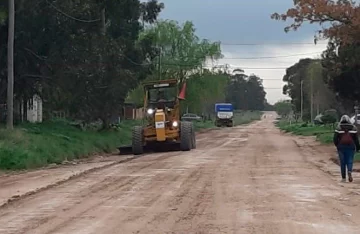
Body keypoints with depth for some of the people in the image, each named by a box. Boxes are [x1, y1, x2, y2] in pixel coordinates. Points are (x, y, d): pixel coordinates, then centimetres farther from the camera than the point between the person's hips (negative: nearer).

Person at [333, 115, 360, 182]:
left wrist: (337, 145, 14)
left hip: (341, 147, 0)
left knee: (342, 162, 6)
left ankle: (343, 177, 6)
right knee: (350, 161, 5)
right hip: (351, 147, 0)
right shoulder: (353, 127, 4)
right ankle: (349, 172, -23)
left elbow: (335, 138, -4)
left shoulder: (338, 128, 0)